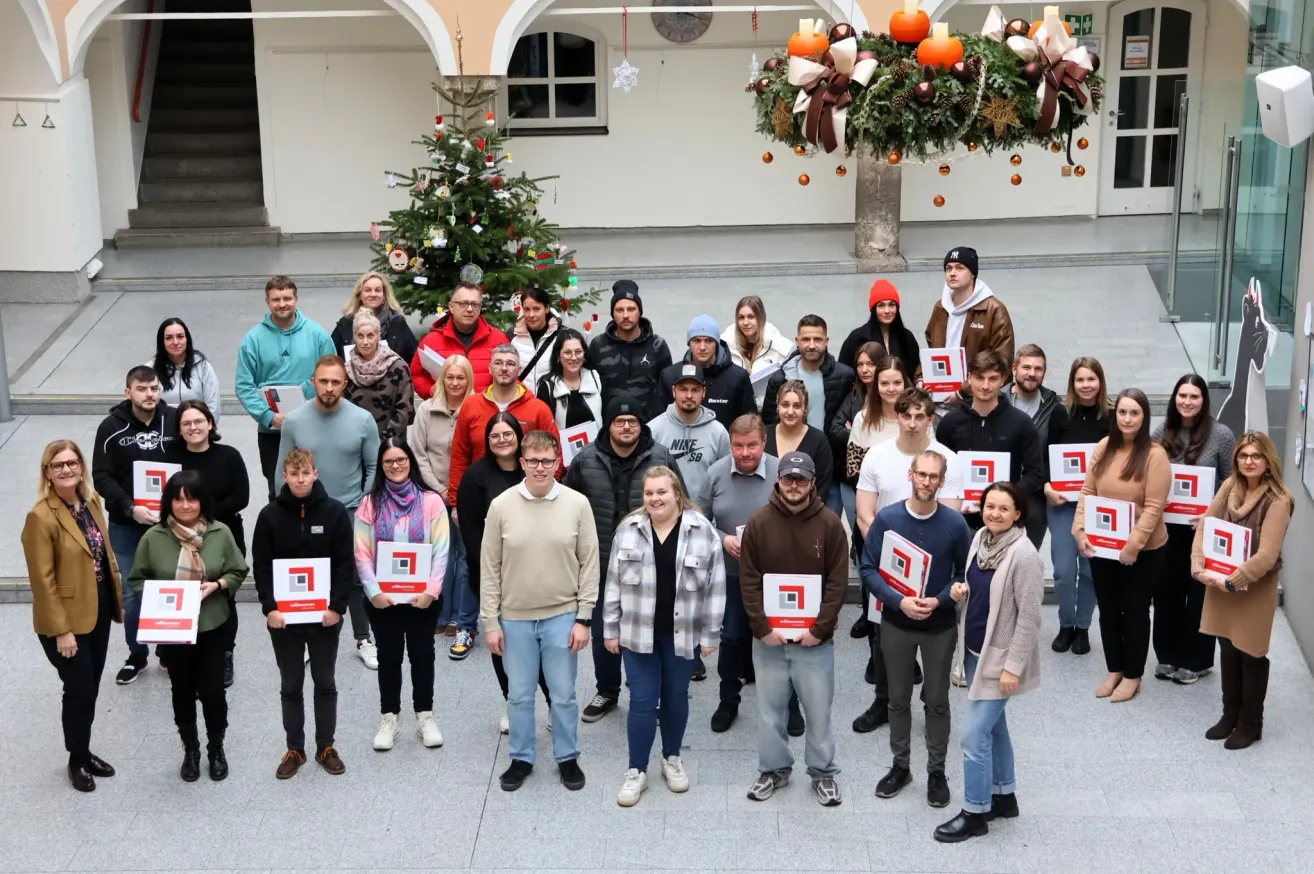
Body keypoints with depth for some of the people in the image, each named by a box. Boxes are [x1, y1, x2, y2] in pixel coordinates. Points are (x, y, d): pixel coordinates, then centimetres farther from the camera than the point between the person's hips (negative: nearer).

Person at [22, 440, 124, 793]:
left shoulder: (91, 501, 3)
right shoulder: (41, 516, -20)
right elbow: (43, 580, -19)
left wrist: (117, 600, 11)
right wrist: (61, 630, -18)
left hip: (98, 610, 7)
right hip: (68, 618, -7)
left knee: (91, 688, 17)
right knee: (79, 691, 4)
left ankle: (85, 753, 33)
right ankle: (77, 761, 24)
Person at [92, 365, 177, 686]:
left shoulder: (174, 421, -6)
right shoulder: (111, 428, -7)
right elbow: (101, 477, -8)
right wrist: (131, 508, -19)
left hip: (169, 521, 0)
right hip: (125, 525, 0)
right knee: (130, 593, 6)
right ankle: (137, 655, 24)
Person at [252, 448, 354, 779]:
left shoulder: (335, 512, -6)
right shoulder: (270, 514, -4)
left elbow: (346, 564, -5)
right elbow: (261, 566, -3)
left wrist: (337, 606, -13)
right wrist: (269, 608, -13)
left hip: (325, 615, 0)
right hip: (283, 616, 0)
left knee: (325, 683, 11)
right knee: (290, 685, 11)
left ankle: (326, 747, 23)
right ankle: (294, 748, 22)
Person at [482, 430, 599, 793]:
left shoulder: (577, 504, -6)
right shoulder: (501, 506, -6)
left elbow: (589, 564, -2)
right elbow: (489, 568, -1)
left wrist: (583, 618, -5)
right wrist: (491, 621, -2)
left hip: (562, 617, 0)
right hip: (515, 618, 0)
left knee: (564, 695, 11)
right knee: (520, 695, 13)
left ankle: (568, 758, 28)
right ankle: (521, 758, 29)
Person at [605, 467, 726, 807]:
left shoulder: (702, 531, -8)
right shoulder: (628, 530, -2)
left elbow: (714, 587, -4)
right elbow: (614, 584, 3)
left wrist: (710, 633, -4)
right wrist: (611, 629, 2)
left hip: (682, 634, 0)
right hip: (638, 633, 0)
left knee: (676, 698, 14)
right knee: (642, 701, 2)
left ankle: (671, 759, 33)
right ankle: (637, 770, 13)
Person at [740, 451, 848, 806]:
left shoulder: (830, 524, -5)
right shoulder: (759, 522, -3)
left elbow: (838, 582, -5)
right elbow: (748, 580, -3)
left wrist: (820, 628, -10)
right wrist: (762, 627, -10)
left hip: (815, 638, -1)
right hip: (768, 637, 1)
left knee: (818, 710, 7)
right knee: (770, 708, 11)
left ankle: (823, 772, 22)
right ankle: (773, 769, 26)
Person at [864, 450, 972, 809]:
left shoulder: (955, 523, -11)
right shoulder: (886, 519, -11)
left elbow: (965, 573, -2)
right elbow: (868, 569, -8)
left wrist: (939, 600, -17)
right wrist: (899, 601, -20)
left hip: (940, 626, 0)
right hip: (896, 623, 1)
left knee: (937, 701, 11)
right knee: (899, 699, 14)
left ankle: (936, 771, 25)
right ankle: (900, 766, 30)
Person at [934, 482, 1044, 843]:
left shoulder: (1023, 555, -23)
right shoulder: (981, 537, 1)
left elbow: (1029, 616, -20)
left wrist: (1013, 666, -20)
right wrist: (962, 590, -6)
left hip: (999, 657, -8)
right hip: (973, 650, 8)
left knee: (974, 735, -4)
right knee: (993, 726, 20)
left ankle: (975, 813, 10)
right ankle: (1004, 796, 35)